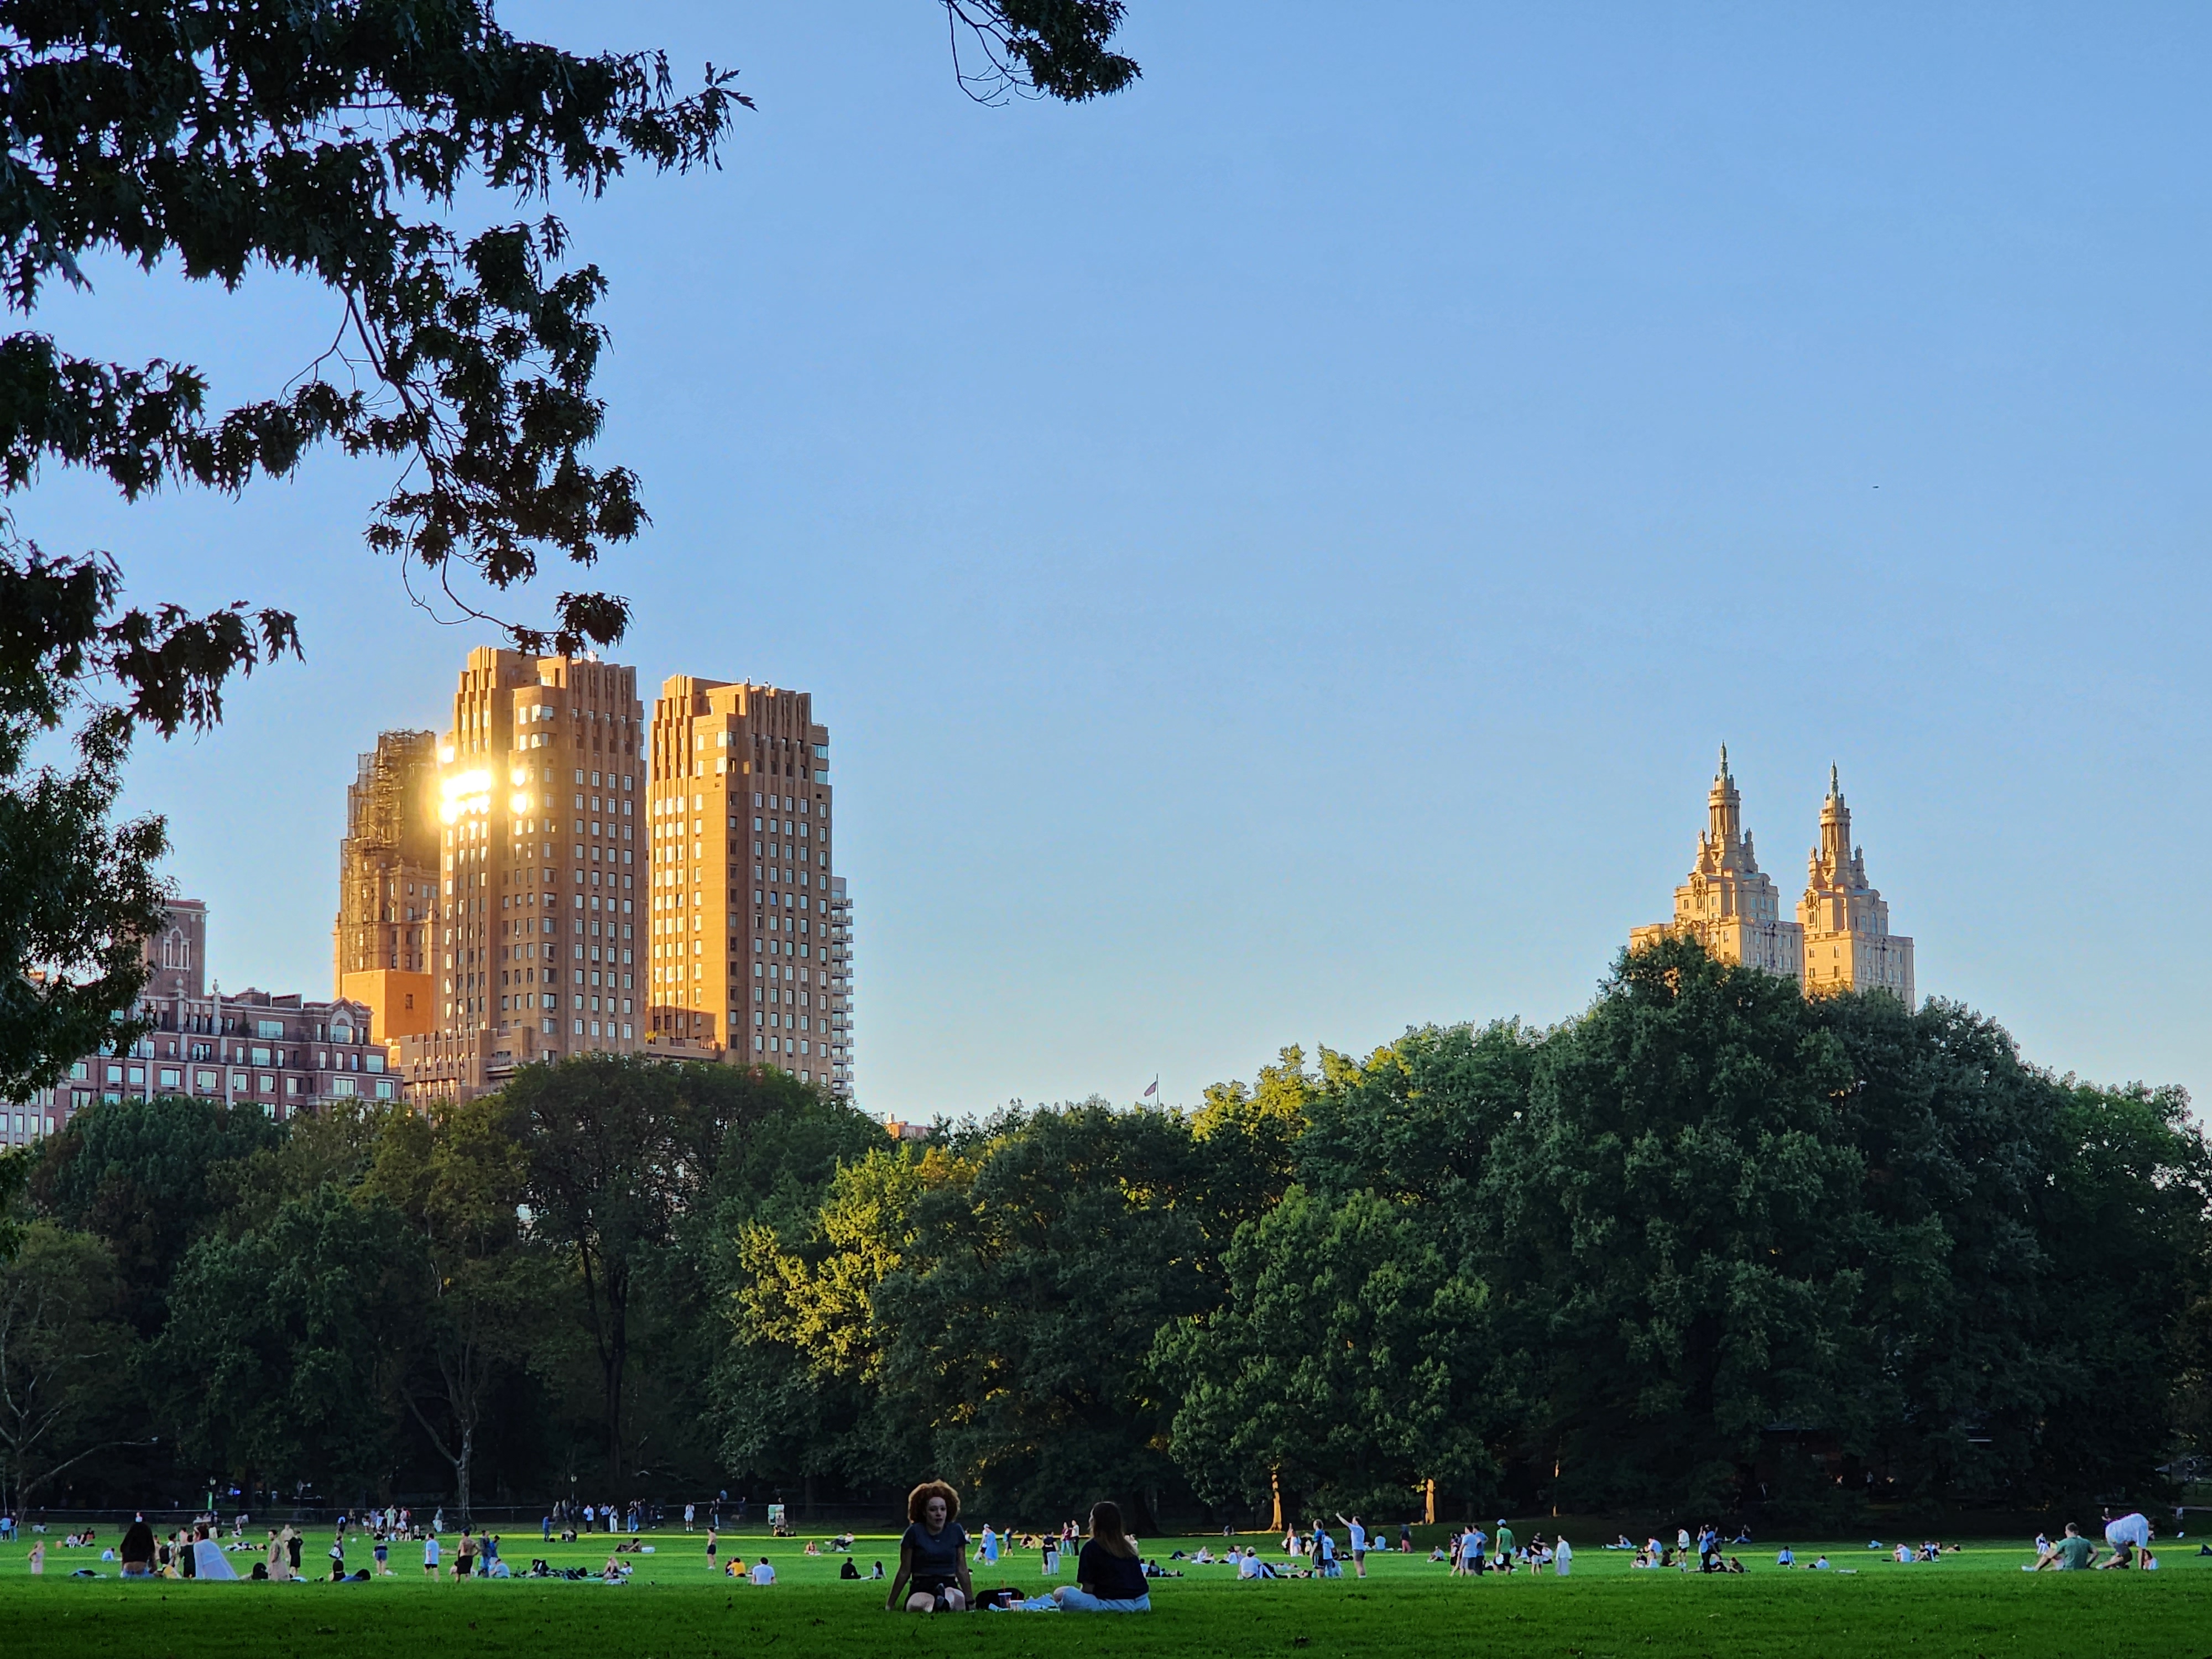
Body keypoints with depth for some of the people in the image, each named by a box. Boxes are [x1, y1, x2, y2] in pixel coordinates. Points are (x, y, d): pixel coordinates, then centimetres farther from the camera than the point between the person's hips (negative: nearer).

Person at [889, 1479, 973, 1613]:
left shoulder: (956, 1531, 11)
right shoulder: (915, 1532, 4)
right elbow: (904, 1572, 11)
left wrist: (971, 1601, 19)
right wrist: (890, 1604, 14)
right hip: (922, 1587, -2)